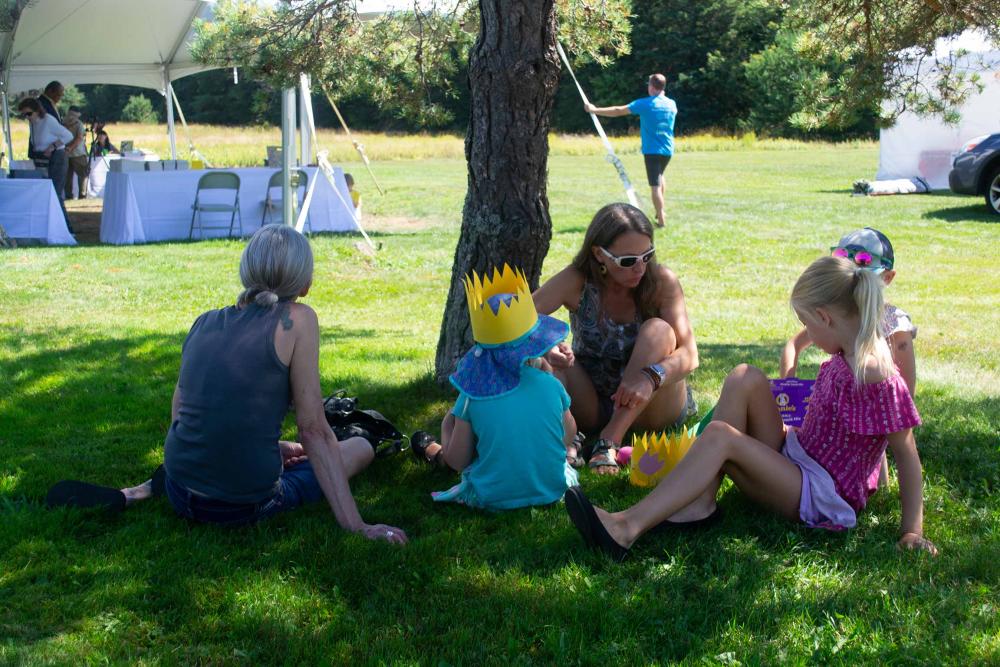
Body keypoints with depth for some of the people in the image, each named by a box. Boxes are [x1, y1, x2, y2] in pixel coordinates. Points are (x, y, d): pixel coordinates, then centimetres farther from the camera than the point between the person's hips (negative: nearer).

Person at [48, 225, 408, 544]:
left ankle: (151, 489, 14)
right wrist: (356, 526, -6)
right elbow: (313, 430, -9)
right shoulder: (296, 320, -8)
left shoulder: (205, 322, 7)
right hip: (246, 505, -5)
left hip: (181, 495, 6)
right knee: (361, 447, 19)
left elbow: (179, 413, 15)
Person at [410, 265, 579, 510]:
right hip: (552, 489, 1)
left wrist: (447, 428, 12)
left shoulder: (472, 396, -15)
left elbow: (457, 462, -9)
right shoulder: (550, 387, -13)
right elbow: (569, 437, 6)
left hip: (492, 498, -1)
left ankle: (434, 453, 54)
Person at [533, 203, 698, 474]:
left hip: (651, 408, 0)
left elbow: (689, 354, -22)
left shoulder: (662, 281, -14)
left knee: (658, 329, -27)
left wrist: (651, 377, -43)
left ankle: (610, 440, -33)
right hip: (592, 407, 1)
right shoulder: (576, 282, -12)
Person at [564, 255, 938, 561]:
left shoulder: (877, 377, -21)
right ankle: (697, 504, -16)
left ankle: (627, 528, -30)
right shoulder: (842, 360, 5)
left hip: (825, 497, -8)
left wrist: (912, 530, -19)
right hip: (796, 458, 8)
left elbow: (907, 455, -19)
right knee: (745, 379, -9)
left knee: (720, 436, -26)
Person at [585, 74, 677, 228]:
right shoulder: (672, 104, 4)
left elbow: (618, 111, -7)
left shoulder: (644, 104, -10)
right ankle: (660, 211, 31)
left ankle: (660, 220, -14)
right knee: (659, 176, 29)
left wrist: (594, 110, 2)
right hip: (668, 150, 5)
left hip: (652, 150, -5)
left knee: (655, 185, -7)